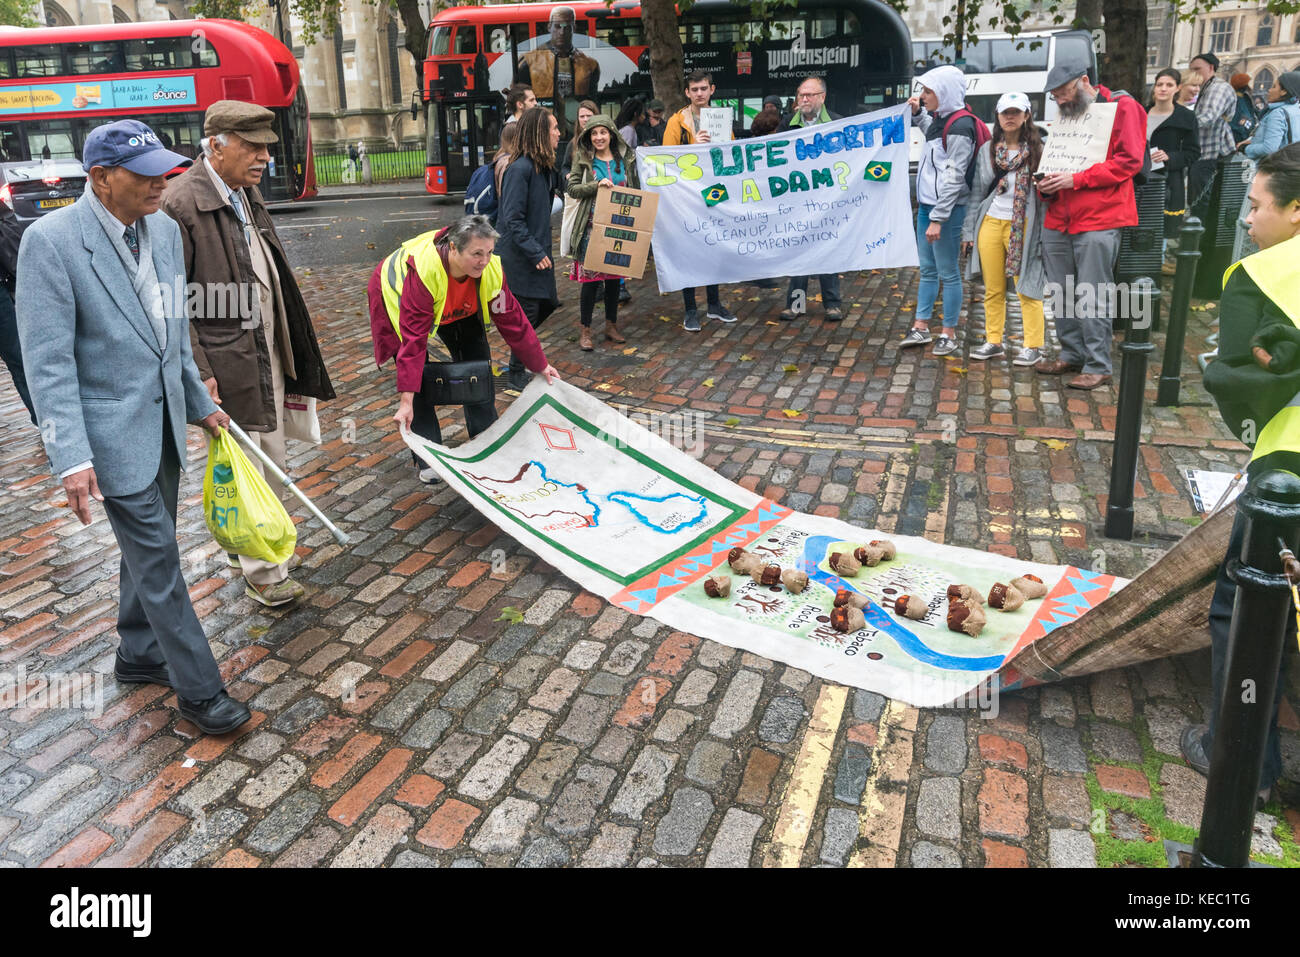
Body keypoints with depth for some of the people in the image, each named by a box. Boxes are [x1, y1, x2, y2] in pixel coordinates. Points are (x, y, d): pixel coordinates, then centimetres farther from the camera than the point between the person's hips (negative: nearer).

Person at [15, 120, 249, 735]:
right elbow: (48, 361, -18)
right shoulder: (50, 241, -17)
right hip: (113, 430, -7)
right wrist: (71, 457, -22)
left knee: (149, 547, 19)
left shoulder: (164, 229, 3)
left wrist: (200, 403, 18)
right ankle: (198, 690, 11)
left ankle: (140, 655, 38)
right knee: (157, 559, -1)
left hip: (165, 419, 7)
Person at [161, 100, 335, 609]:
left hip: (267, 354, 9)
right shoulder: (180, 205, -17)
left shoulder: (248, 194, 10)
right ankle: (262, 574, 13)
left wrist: (289, 348, 19)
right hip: (226, 365, -9)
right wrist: (199, 372, -20)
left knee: (272, 464, 17)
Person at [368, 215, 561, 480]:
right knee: (417, 373, -15)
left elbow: (512, 319, -17)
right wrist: (406, 401, -45)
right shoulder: (423, 271, -44)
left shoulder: (491, 270, -30)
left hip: (457, 307, 5)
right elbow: (414, 338, -44)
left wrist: (541, 365, -10)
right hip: (397, 296, -5)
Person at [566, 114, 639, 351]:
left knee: (614, 277, 10)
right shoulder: (583, 159, 2)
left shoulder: (626, 159, 8)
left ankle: (611, 325, 24)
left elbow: (636, 191, 13)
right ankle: (585, 331, 4)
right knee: (590, 278, -5)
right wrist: (597, 185, -19)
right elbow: (572, 188, -5)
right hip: (592, 226, -3)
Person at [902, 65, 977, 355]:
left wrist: (938, 219, -22)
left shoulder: (959, 127, -16)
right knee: (927, 269, 13)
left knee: (948, 272, -1)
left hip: (948, 208, -9)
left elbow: (954, 178, -19)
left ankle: (949, 333, 9)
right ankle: (921, 326, 21)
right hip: (927, 204, 9)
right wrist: (917, 113, 19)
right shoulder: (940, 118, 11)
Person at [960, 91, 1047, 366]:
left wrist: (1046, 234, -9)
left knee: (1027, 288, -4)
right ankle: (993, 342, 17)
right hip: (990, 224, 4)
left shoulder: (1038, 150, 1)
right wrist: (969, 230, 8)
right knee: (993, 290, 8)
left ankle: (1033, 346, 4)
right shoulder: (987, 150, 12)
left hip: (1023, 226, -4)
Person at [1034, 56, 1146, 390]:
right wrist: (1047, 186, 5)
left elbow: (1130, 161, -10)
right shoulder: (1066, 117, 20)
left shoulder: (1122, 108, -1)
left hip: (1098, 221, -7)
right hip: (1058, 221, 7)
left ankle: (1098, 366, 2)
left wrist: (1076, 179, -16)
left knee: (1091, 298, -7)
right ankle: (1071, 355, 22)